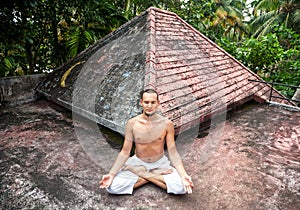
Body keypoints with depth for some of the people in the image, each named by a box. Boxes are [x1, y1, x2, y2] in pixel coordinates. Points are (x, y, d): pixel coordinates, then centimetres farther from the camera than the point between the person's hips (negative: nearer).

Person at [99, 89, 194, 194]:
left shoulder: (167, 123, -14)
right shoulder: (132, 123, -13)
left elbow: (173, 152, -11)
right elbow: (125, 152, -8)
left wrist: (183, 175, -24)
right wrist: (111, 174, -18)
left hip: (160, 163, 0)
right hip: (138, 162, 1)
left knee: (181, 186, -25)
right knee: (113, 186, -22)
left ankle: (141, 174, -6)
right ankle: (156, 175, -8)